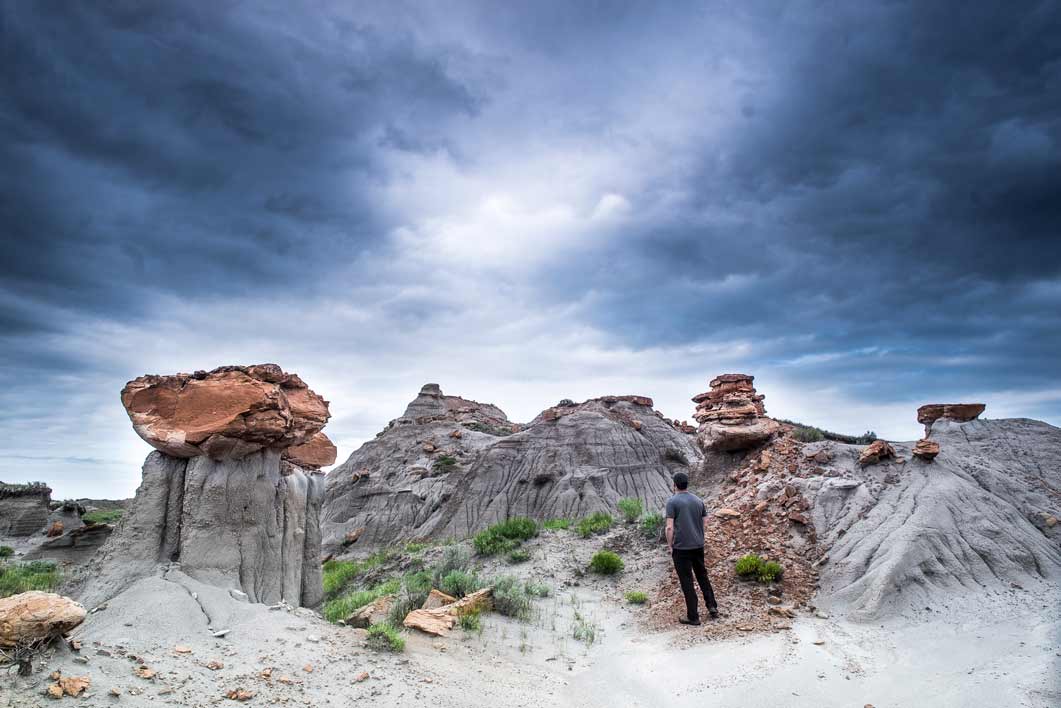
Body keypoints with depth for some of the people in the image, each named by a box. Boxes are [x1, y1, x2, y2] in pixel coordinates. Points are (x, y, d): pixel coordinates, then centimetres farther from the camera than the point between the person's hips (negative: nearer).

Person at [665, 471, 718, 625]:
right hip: (699, 545, 5)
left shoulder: (672, 501, -11)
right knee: (702, 576, 22)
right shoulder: (699, 500, 6)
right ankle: (712, 606, 22)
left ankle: (693, 616, 10)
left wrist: (670, 545, -4)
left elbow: (670, 527, -15)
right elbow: (705, 523, 9)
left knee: (686, 581, 4)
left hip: (681, 548, -5)